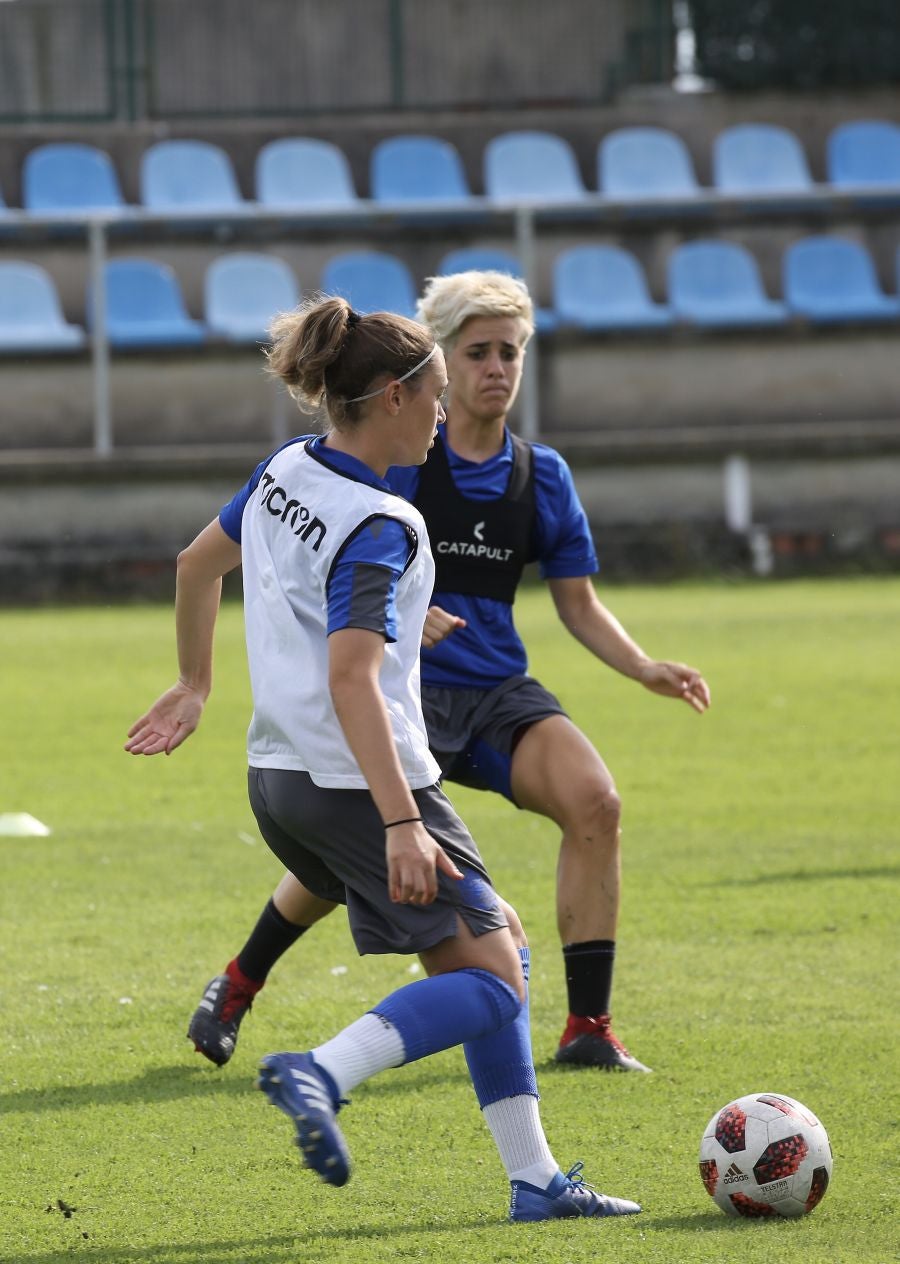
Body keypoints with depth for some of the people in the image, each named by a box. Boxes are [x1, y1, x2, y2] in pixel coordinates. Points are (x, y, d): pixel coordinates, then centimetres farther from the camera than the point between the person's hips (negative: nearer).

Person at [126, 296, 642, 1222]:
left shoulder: (285, 473, 7)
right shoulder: (379, 527, -19)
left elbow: (198, 564, 23)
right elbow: (351, 680, -29)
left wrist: (194, 684, 37)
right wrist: (401, 824, -33)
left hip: (281, 780, 10)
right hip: (360, 785, -10)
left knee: (492, 945, 15)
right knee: (492, 982, -5)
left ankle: (534, 1179, 12)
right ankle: (322, 1073, -23)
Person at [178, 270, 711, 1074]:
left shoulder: (542, 476, 8)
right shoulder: (396, 458, -4)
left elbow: (579, 604, 12)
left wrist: (646, 669, -4)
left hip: (499, 692, 3)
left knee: (594, 800, -21)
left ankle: (589, 1028, -14)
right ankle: (236, 987, 12)